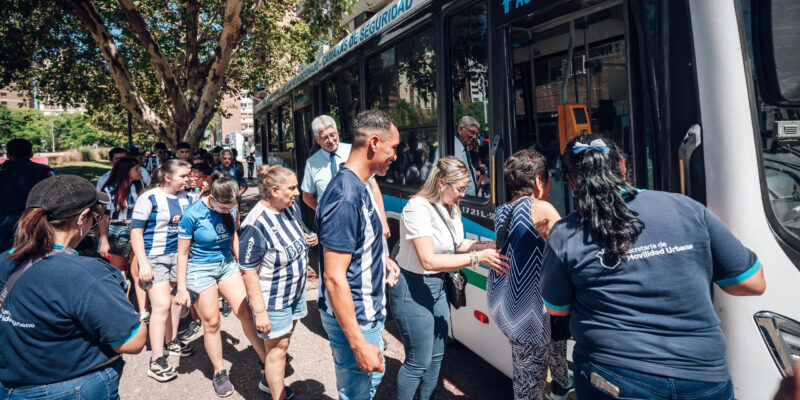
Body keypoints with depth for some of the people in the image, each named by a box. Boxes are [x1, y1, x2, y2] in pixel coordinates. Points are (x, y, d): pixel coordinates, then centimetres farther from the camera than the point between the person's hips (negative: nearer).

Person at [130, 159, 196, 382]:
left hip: (178, 255, 6)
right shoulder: (149, 198, -11)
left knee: (175, 301, 15)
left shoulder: (186, 198, 6)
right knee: (161, 305, -10)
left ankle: (172, 343, 35)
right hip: (154, 258, -6)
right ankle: (156, 362, -2)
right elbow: (136, 231, -12)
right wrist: (143, 263, -17)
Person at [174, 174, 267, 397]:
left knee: (245, 312, -5)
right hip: (201, 270, -4)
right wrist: (181, 288, -9)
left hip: (227, 264, 4)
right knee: (212, 322, 3)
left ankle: (266, 360, 5)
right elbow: (182, 253, -11)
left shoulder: (230, 209, -6)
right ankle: (219, 373, 19)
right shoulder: (192, 214, -18)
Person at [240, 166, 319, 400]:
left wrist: (309, 240, -5)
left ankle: (268, 380, 46)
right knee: (278, 348, 6)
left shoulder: (292, 207, -3)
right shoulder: (256, 225, -28)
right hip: (273, 300, -8)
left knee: (284, 339, 23)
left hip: (295, 291, 8)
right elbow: (249, 272, -23)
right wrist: (259, 311, -22)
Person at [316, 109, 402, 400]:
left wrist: (380, 258, 8)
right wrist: (359, 344, -25)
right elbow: (334, 278, -28)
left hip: (368, 309, 10)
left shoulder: (361, 187, 4)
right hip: (354, 319, -10)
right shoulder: (346, 198, -27)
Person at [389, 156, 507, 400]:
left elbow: (456, 245, 10)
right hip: (413, 291, -9)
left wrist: (484, 245, -7)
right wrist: (477, 257, -27)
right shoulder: (418, 208, -24)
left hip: (437, 288, 9)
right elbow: (429, 261, -29)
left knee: (437, 354, 20)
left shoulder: (451, 209, 3)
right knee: (419, 362, 2)